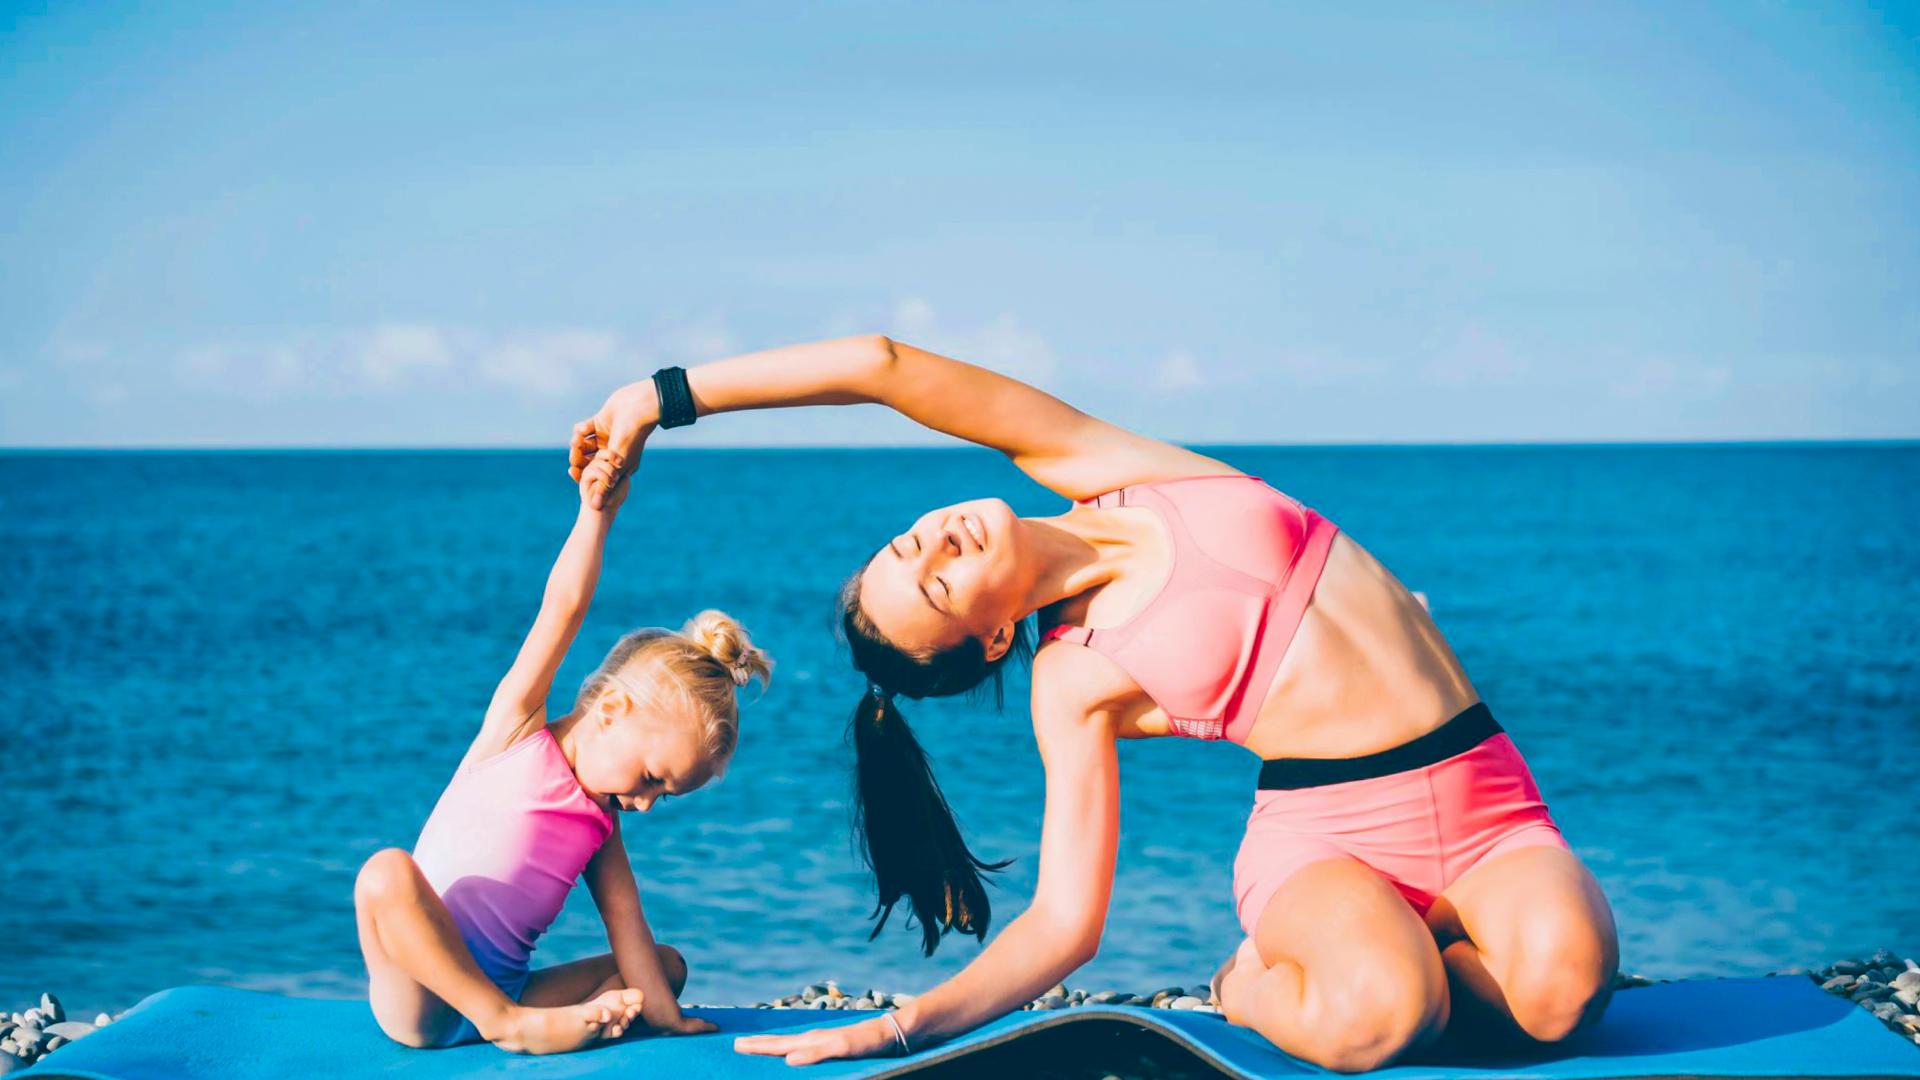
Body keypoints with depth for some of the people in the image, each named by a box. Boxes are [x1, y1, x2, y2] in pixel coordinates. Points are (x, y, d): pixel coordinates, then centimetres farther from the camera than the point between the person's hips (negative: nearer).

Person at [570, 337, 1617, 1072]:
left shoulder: (1102, 469, 1)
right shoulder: (1071, 686, -5)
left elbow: (882, 366, -9)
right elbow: (1064, 922, -5)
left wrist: (665, 392, -3)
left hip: (1484, 803, 2)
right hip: (1329, 830, -2)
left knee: (1560, 987, -29)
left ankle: (1432, 952, 4)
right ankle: (1253, 981, -1)